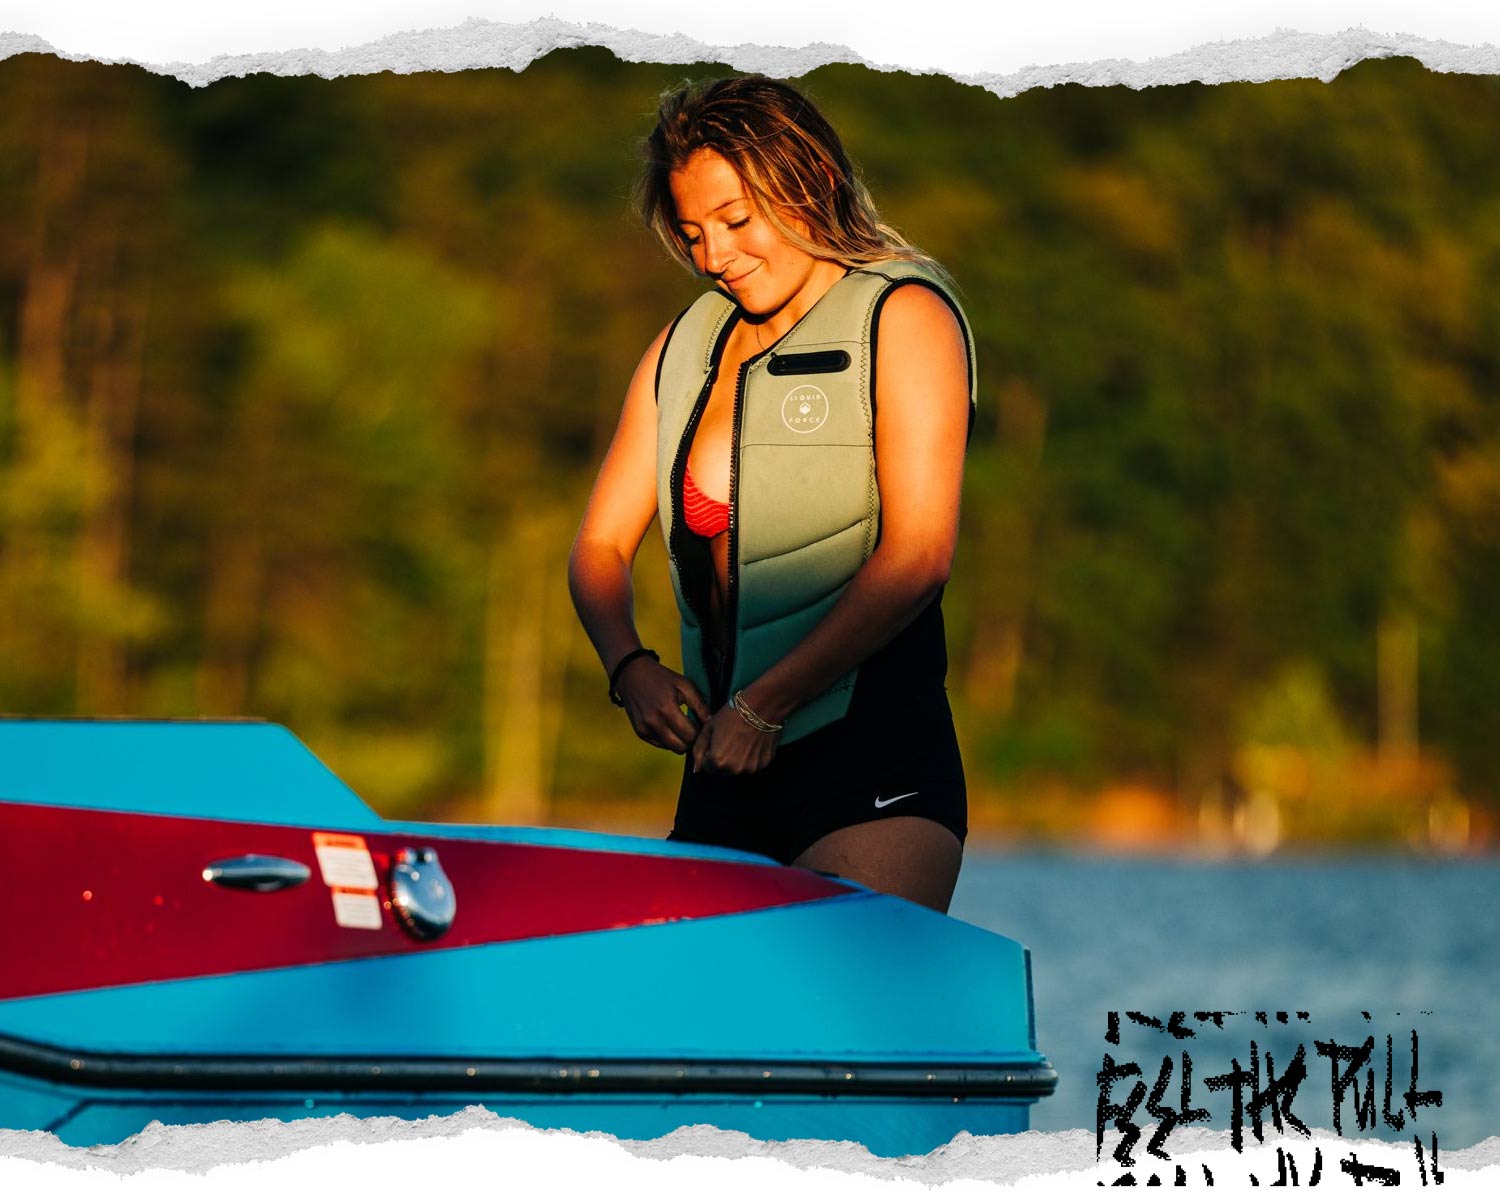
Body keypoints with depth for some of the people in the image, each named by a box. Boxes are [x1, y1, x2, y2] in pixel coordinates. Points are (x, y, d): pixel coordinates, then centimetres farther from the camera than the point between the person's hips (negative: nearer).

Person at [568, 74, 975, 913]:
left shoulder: (901, 317, -2)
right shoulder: (686, 347, 16)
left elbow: (917, 555, -12)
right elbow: (602, 545, 18)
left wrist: (766, 704, -16)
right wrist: (630, 667, -4)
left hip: (870, 756, -6)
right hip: (725, 765, 6)